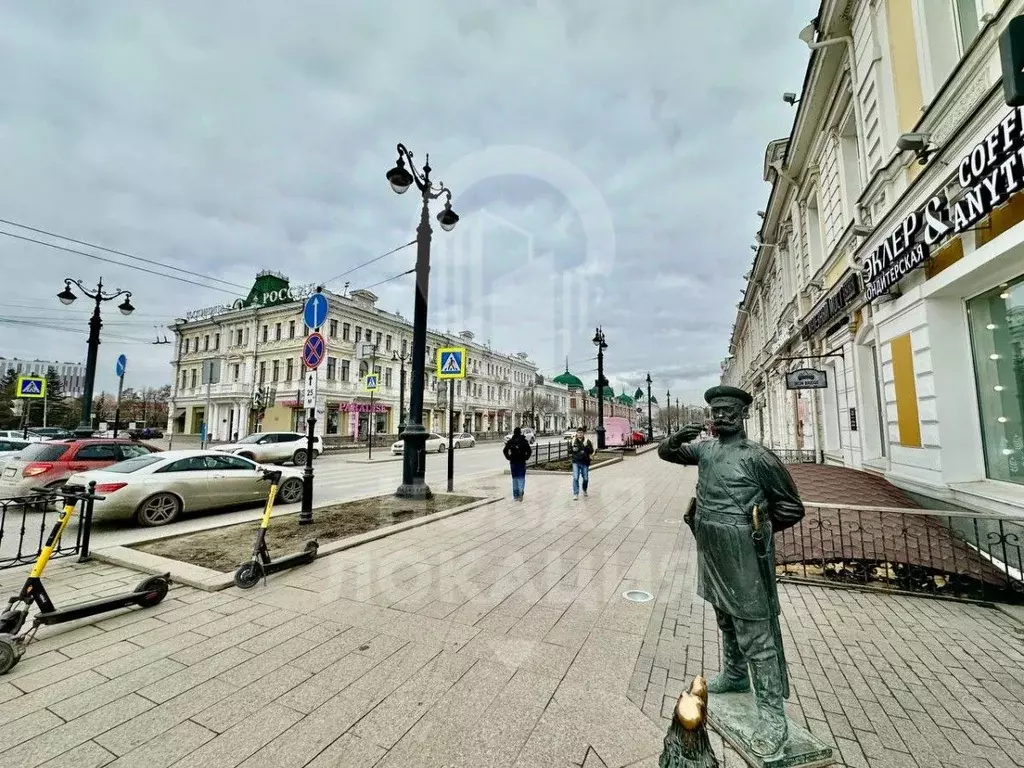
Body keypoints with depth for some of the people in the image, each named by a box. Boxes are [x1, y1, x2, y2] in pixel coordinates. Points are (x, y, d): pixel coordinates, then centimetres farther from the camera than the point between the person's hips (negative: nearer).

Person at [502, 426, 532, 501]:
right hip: (522, 462, -1)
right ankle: (521, 491, -21)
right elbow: (529, 451, -8)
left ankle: (515, 496, 13)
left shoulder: (510, 441, 1)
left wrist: (509, 458, 3)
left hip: (513, 462, 1)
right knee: (521, 477, 5)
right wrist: (526, 458, 3)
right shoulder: (524, 441, -2)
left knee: (514, 478, 11)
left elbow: (505, 450, -5)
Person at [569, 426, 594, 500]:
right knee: (575, 478, -10)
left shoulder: (587, 442, -3)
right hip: (576, 462, 0)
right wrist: (572, 446, -12)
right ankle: (575, 494, -7)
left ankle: (584, 490, 37)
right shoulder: (573, 441, 3)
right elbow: (570, 453, 8)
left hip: (585, 463, 0)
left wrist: (586, 446, -23)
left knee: (585, 478, 11)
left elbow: (591, 452, -8)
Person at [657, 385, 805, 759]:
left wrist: (758, 530, -3)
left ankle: (773, 715, 13)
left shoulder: (758, 457, -15)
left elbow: (792, 507, -7)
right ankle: (733, 676, 44)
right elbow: (665, 453, 10)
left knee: (756, 634, 0)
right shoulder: (705, 448, 2)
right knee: (726, 621, 24)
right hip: (712, 555, 7)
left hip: (743, 558, -7)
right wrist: (676, 439, -11)